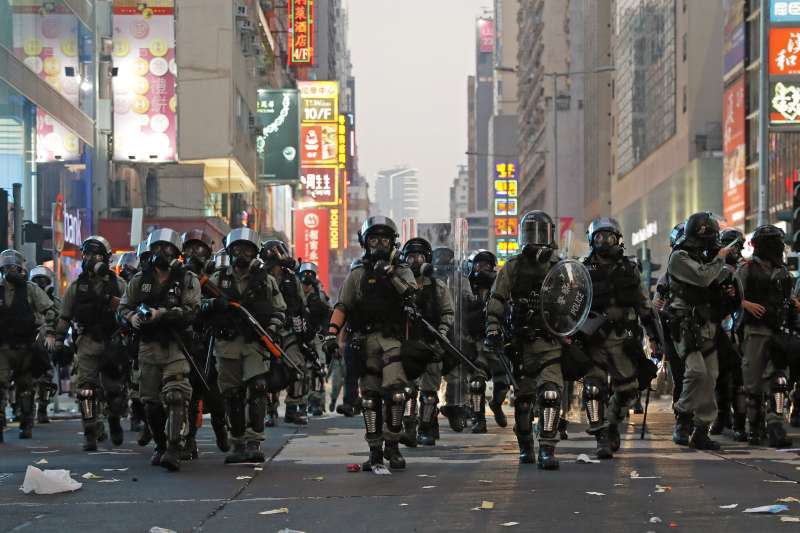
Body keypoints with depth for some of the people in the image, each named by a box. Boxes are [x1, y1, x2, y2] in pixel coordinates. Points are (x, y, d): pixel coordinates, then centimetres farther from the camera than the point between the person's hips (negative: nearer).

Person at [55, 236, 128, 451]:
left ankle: (115, 421, 32)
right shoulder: (76, 287, 7)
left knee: (116, 388, 7)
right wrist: (59, 340, 5)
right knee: (86, 389, -10)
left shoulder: (118, 285, 3)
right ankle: (90, 433, -8)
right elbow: (65, 316, 11)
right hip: (88, 342, 0)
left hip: (113, 342, 0)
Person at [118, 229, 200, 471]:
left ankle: (174, 450, -23)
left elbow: (191, 311, -10)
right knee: (151, 401, 7)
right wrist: (132, 316, -11)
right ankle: (160, 446, 23)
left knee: (175, 396, -17)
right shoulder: (139, 280, 12)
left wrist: (161, 313, -21)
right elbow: (122, 308, 13)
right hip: (148, 345, 4)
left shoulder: (187, 280, 2)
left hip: (176, 346, -4)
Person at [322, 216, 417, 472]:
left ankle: (392, 445, -4)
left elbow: (413, 295, -7)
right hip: (365, 340, 1)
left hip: (393, 338, -1)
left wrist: (392, 276, -16)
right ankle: (375, 451, 6)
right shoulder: (357, 273, 13)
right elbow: (342, 306, 8)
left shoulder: (402, 270, 12)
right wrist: (332, 332, -4)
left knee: (394, 392, -15)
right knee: (369, 397, 1)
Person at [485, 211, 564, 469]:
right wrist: (492, 330, -11)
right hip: (521, 343, 1)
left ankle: (547, 450, -21)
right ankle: (525, 448, 27)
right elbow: (496, 301, 0)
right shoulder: (511, 268, 5)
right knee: (523, 398, 11)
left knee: (550, 394, -18)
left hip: (550, 343, -1)